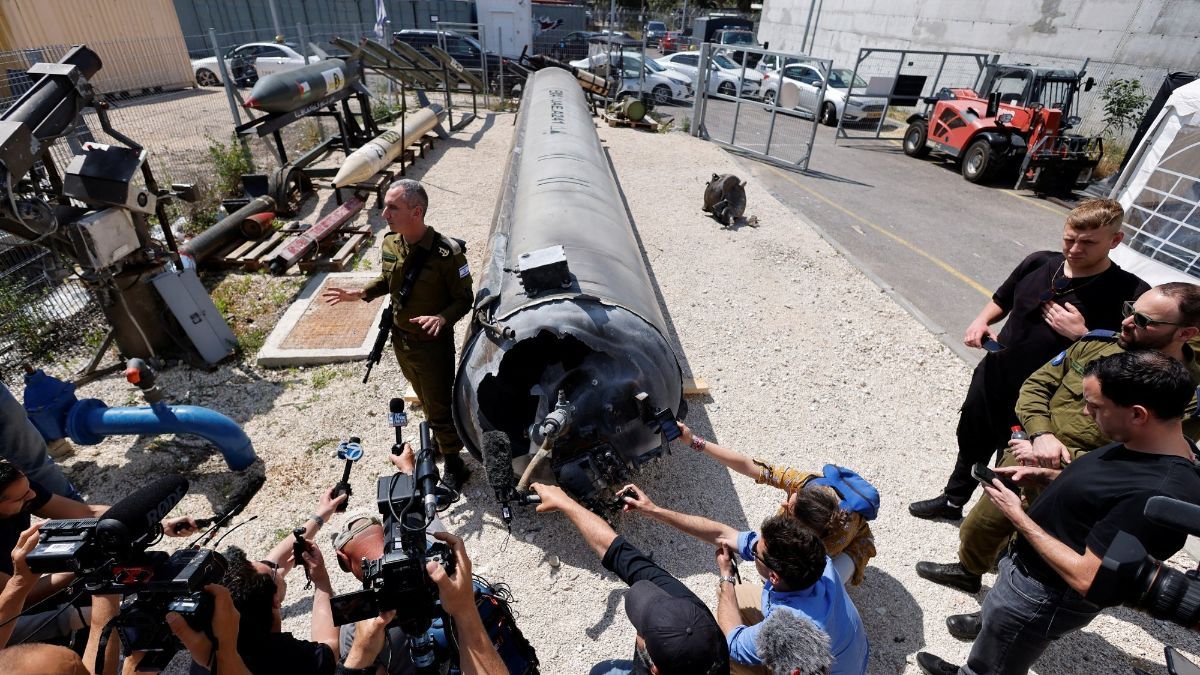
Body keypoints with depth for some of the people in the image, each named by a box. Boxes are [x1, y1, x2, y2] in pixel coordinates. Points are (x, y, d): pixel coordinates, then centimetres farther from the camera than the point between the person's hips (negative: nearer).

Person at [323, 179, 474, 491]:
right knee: (424, 398, 26)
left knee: (439, 407, 7)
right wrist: (359, 294, 0)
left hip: (433, 343, -6)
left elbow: (464, 298, -18)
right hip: (400, 339, 7)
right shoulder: (390, 242, -6)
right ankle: (440, 439, 51)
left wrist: (443, 318, -35)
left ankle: (453, 467, 27)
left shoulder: (446, 252, -27)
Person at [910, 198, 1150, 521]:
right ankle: (952, 500, 50)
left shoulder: (1130, 294, -18)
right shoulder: (1038, 263, -5)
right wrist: (981, 321, -7)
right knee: (970, 446, 25)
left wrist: (1080, 334, -27)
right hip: (990, 379, 5)